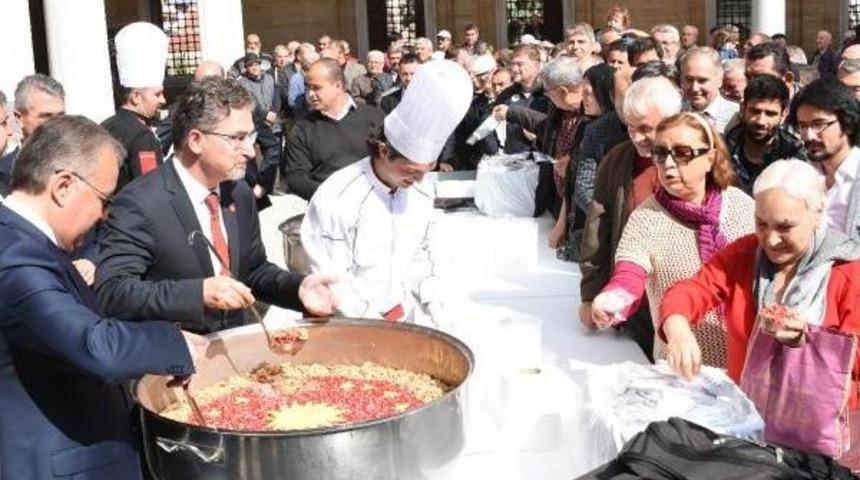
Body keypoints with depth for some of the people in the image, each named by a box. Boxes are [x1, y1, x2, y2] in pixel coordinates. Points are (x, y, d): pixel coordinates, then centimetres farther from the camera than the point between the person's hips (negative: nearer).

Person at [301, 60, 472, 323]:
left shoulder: (420, 195, 2)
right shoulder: (336, 200, -18)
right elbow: (331, 282, -14)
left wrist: (429, 294, 1)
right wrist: (376, 324, -14)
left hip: (404, 320, 5)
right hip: (351, 330, -5)